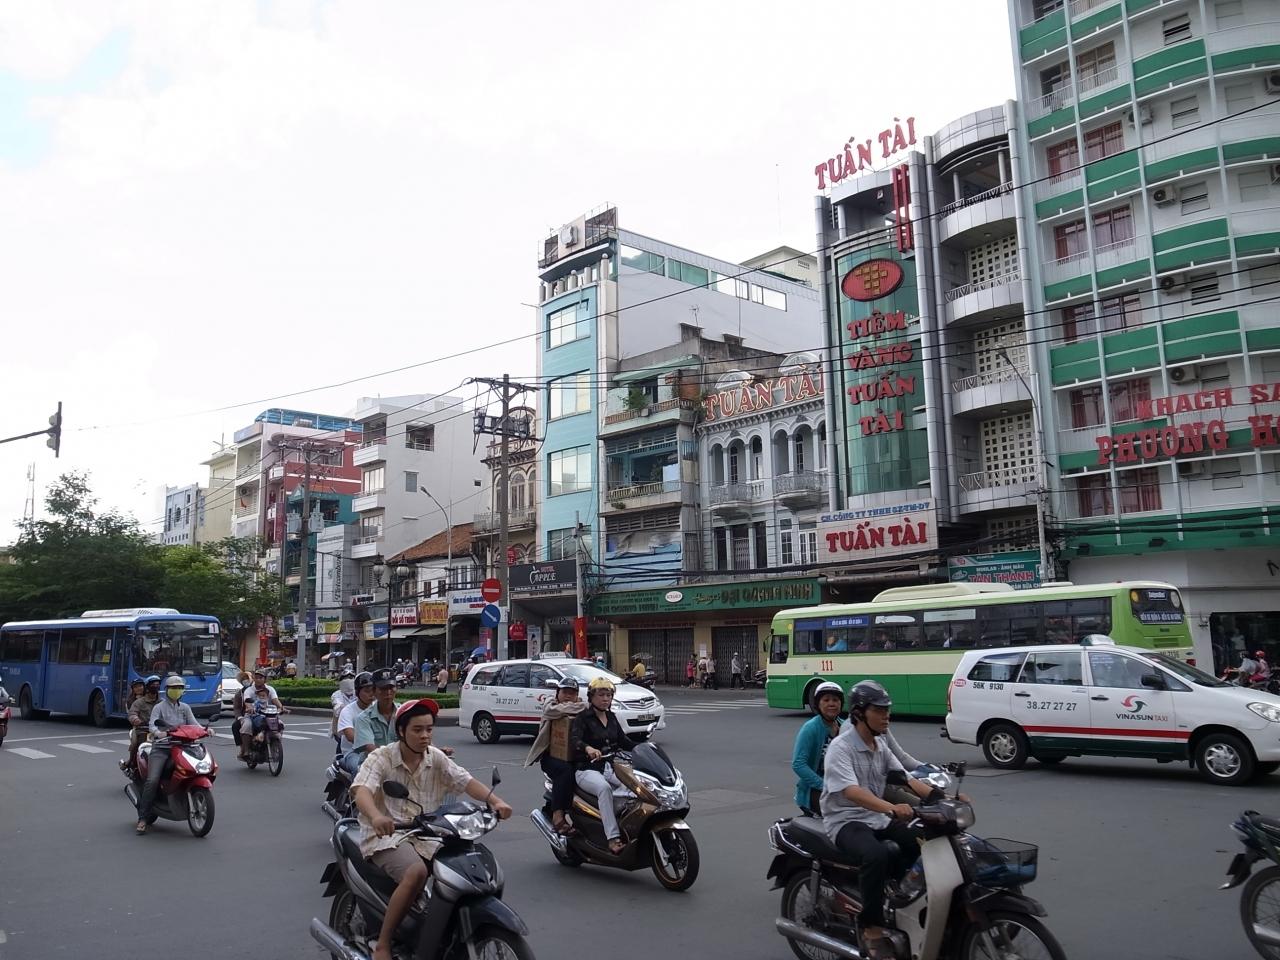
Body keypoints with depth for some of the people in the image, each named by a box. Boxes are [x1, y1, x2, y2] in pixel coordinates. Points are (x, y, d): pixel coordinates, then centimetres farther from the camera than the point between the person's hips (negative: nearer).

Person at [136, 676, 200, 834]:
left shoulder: (185, 708, 17)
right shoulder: (159, 707, 5)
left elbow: (193, 724, 8)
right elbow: (152, 724, -10)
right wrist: (157, 733, -33)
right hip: (161, 747, -4)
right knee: (152, 781, -20)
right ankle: (142, 818, -12)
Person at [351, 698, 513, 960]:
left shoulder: (436, 758, 7)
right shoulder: (381, 758, -8)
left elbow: (465, 781, -2)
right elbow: (361, 791, -25)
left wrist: (495, 801, -21)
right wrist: (376, 816, -48)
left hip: (425, 837, 6)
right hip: (386, 836, -5)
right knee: (416, 872, -34)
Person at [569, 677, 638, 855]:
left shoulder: (611, 718, 16)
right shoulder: (582, 718, -4)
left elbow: (623, 740, 24)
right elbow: (574, 740, -22)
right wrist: (588, 748, -43)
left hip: (611, 769, 6)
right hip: (588, 770, -6)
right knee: (604, 788, -37)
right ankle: (613, 839, -40)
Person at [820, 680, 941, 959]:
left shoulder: (880, 747, 10)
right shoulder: (840, 747, -17)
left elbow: (905, 779, 4)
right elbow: (851, 791, -31)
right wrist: (892, 808, -47)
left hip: (878, 818, 8)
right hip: (846, 821, -7)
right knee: (876, 855, -35)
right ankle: (872, 929, -21)